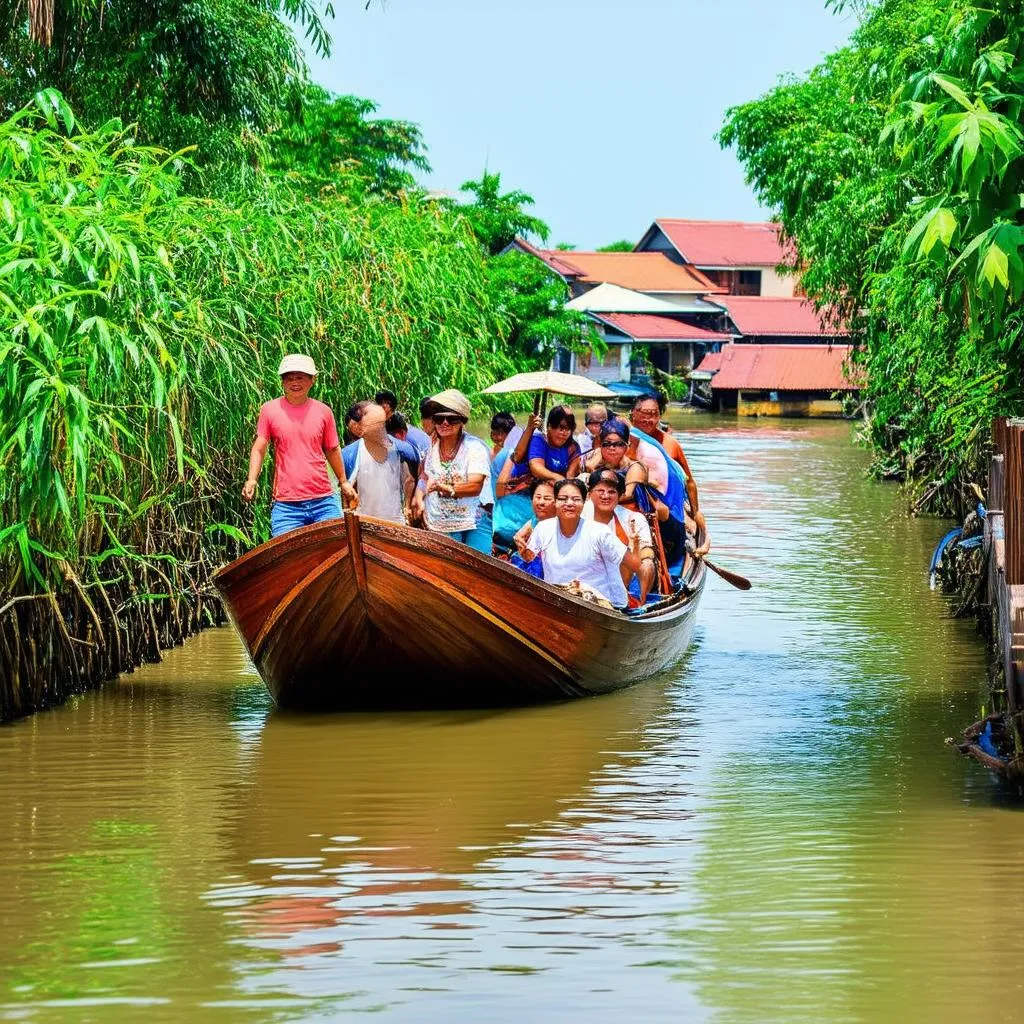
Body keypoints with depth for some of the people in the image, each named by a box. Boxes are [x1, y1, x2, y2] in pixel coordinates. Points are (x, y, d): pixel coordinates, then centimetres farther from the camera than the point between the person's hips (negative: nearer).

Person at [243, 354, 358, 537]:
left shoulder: (323, 411, 7)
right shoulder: (269, 410, 2)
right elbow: (259, 448, 3)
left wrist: (343, 482, 24)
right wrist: (251, 479, -11)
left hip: (324, 501, 2)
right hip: (286, 505, -2)